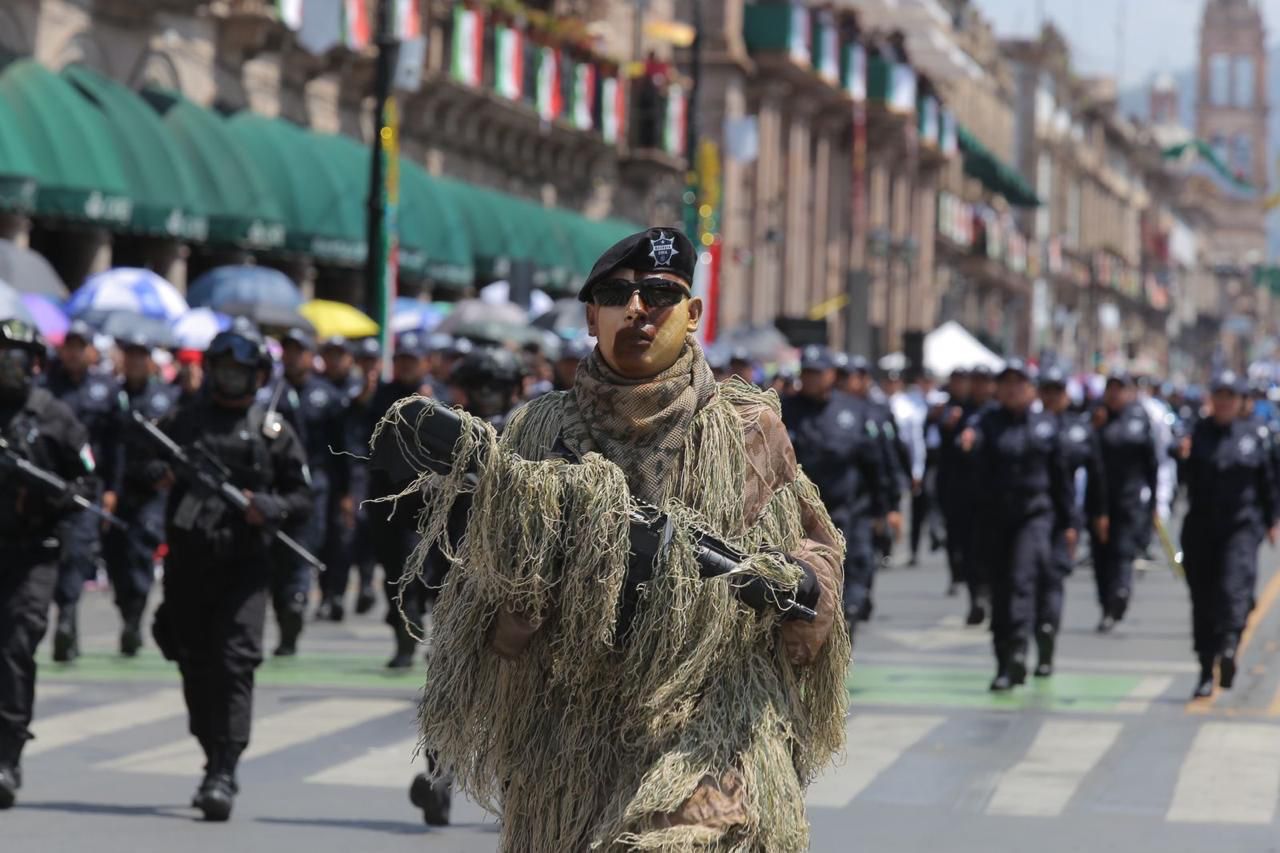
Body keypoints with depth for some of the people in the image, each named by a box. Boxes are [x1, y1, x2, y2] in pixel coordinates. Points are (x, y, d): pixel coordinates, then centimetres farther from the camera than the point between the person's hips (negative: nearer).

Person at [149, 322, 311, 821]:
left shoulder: (274, 433, 7)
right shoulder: (181, 422, 13)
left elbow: (302, 498, 8)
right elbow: (139, 474, 13)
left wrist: (269, 508, -13)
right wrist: (158, 475, -10)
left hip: (244, 565, -3)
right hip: (186, 562, 3)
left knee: (235, 664, -14)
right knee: (195, 666, 9)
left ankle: (224, 774, -17)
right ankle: (215, 761, 25)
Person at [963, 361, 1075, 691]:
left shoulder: (1045, 425, 7)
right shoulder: (989, 422, 3)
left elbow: (1060, 474, 12)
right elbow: (975, 435, -21)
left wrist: (1068, 522, 13)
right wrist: (969, 438, -47)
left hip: (1034, 512, -1)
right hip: (994, 514, 1)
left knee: (1021, 580, -18)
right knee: (999, 586, 6)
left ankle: (1016, 651, -27)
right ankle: (1006, 661, 16)